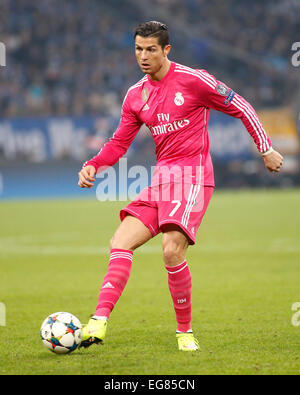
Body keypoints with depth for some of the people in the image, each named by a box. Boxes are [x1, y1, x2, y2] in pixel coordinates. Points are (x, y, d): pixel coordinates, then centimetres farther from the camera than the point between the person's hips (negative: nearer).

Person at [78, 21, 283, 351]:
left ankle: (185, 331, -6)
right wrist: (93, 166, -3)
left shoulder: (193, 80, -6)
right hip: (160, 181, 6)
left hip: (193, 176, -6)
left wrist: (266, 149, 3)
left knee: (172, 250, -21)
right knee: (121, 242, -9)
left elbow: (241, 108, 2)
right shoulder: (135, 96, 11)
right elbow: (119, 142, 15)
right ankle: (99, 321, -18)